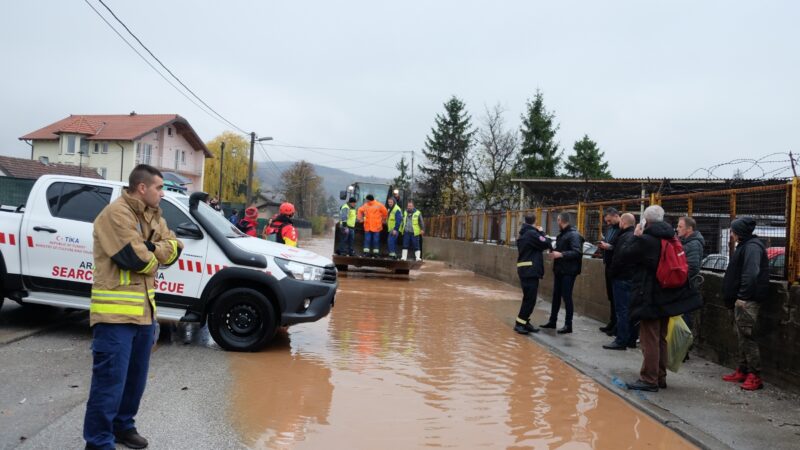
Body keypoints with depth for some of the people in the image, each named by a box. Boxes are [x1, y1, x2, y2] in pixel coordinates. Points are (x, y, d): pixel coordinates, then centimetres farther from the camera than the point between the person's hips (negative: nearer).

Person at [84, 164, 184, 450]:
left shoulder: (152, 215, 14)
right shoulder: (116, 213, -15)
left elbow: (174, 248, 5)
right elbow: (134, 258, -22)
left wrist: (149, 248, -14)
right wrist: (155, 257, -1)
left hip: (144, 309, 9)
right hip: (116, 311, -9)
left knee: (135, 378, 18)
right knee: (110, 380, -4)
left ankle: (122, 425, 34)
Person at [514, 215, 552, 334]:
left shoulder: (523, 234, 16)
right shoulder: (532, 233, -13)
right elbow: (546, 244, -14)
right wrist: (541, 232, 0)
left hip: (524, 269, 10)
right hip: (530, 270, -10)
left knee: (529, 298, 13)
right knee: (530, 298, -7)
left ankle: (525, 322, 16)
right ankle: (519, 323, -6)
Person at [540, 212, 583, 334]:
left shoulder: (574, 234, -15)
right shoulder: (562, 234, 14)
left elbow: (577, 252, -23)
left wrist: (561, 254, -28)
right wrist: (554, 251, 2)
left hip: (568, 271, -9)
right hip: (559, 270, 9)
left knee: (566, 297, -3)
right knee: (556, 296, 14)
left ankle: (568, 325, 5)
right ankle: (552, 321, 23)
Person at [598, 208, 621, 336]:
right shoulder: (609, 228, 14)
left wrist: (610, 247, -22)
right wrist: (603, 245, 0)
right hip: (609, 265, 9)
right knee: (611, 295, 14)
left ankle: (618, 326, 5)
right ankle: (613, 322, 23)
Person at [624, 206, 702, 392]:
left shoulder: (646, 239, -17)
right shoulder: (671, 238, 9)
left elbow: (628, 254, -6)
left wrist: (636, 236, 2)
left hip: (649, 297, -8)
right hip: (667, 296, 8)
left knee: (650, 339, -4)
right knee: (661, 338, 16)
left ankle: (649, 379, 0)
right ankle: (660, 377, 23)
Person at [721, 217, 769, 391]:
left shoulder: (752, 247, -15)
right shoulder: (745, 246, 17)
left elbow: (751, 274, -24)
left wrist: (743, 296, -23)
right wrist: (735, 298, 19)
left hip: (748, 300, -10)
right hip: (742, 300, 10)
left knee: (748, 337, -7)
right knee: (742, 336, 15)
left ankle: (755, 376, -1)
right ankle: (743, 371, 23)